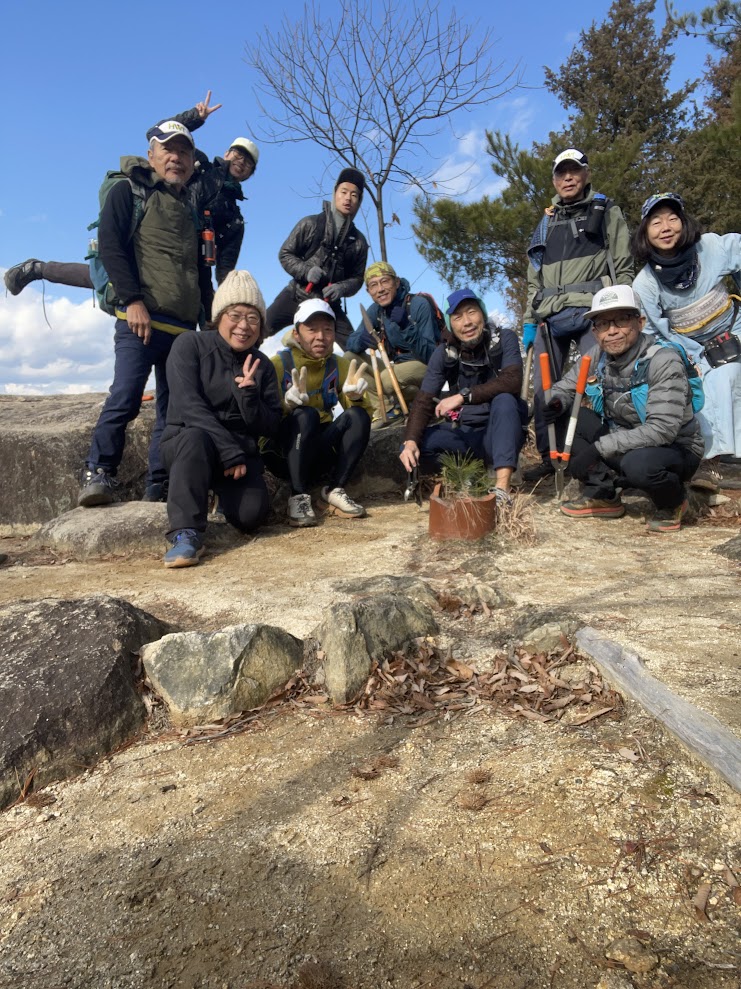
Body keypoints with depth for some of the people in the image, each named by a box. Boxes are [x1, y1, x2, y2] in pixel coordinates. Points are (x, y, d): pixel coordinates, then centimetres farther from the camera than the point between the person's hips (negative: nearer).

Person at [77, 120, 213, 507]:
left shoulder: (193, 209, 25)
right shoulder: (129, 191, 8)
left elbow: (202, 271, 26)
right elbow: (110, 245, -5)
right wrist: (132, 300, -17)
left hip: (184, 327, 6)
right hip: (141, 319, -6)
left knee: (174, 410, 3)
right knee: (125, 398, -18)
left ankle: (158, 490, 7)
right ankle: (97, 474, -9)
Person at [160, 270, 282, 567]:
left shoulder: (262, 366, 5)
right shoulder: (190, 345, -6)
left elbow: (270, 428, -1)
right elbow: (189, 406, -18)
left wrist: (249, 392, -21)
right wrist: (230, 452, -24)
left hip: (240, 453, 3)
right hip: (185, 445, -3)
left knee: (250, 515, -23)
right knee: (196, 436, -38)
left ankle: (226, 492, 14)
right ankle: (186, 533, -34)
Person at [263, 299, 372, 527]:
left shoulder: (339, 365, 3)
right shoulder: (279, 364, -9)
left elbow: (363, 410, -1)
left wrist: (355, 395, -24)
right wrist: (288, 403, -38)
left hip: (320, 453, 4)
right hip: (281, 455, -4)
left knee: (359, 417, -20)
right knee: (305, 415, -32)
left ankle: (335, 491, -13)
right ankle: (299, 497, -26)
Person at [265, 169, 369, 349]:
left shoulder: (358, 241, 6)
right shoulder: (310, 224, -1)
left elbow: (357, 278, 10)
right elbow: (285, 254, 2)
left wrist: (342, 288, -13)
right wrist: (305, 270, -16)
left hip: (329, 304, 2)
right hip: (297, 295, -2)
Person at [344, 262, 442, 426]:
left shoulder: (419, 305, -19)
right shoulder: (375, 310, 0)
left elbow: (431, 355, -23)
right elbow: (351, 342, -1)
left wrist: (407, 328, -37)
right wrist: (360, 341, -26)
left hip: (426, 366, -7)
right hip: (398, 366, 7)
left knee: (384, 380, -35)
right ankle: (386, 408, -10)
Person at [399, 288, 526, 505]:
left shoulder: (503, 339, -10)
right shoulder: (445, 354, -5)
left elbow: (512, 380, -27)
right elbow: (424, 401, -11)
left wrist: (463, 396, -34)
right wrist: (410, 441, -29)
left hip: (501, 432, -2)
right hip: (465, 433, 2)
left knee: (504, 400, -35)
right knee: (415, 446, -21)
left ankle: (502, 489, -39)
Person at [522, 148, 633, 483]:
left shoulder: (607, 212, 12)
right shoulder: (546, 224, 24)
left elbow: (623, 266, 4)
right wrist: (529, 321, 14)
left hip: (592, 312, -4)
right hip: (550, 317, 4)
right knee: (543, 389, 0)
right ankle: (548, 457, 8)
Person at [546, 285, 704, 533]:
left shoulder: (663, 361, -24)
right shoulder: (598, 357, -7)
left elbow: (661, 430, -31)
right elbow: (565, 387, 6)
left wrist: (598, 449, -34)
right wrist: (557, 403, -21)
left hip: (675, 450, -5)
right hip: (623, 444, 6)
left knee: (638, 464, -40)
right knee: (564, 415, -11)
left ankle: (672, 503, -3)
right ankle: (603, 496, -3)